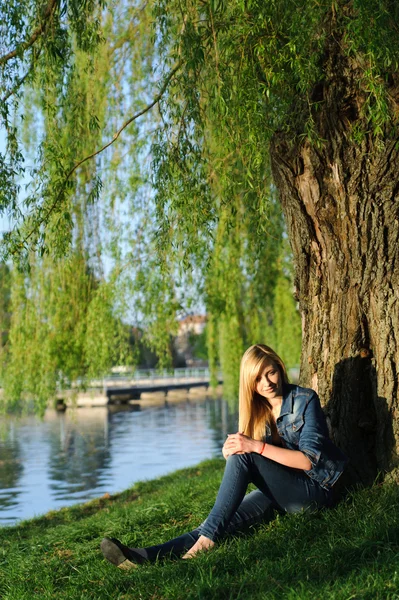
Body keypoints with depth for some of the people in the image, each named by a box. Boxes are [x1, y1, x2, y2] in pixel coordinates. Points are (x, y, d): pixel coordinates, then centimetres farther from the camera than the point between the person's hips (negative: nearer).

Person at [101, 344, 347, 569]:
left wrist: (257, 447, -27)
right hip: (279, 491, 5)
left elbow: (309, 459, -17)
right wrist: (231, 449, -23)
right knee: (226, 520, -22)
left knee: (243, 456, -27)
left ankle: (205, 541, -30)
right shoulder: (257, 410, 8)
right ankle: (148, 556, -38)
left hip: (314, 489, -5)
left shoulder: (305, 400, -9)